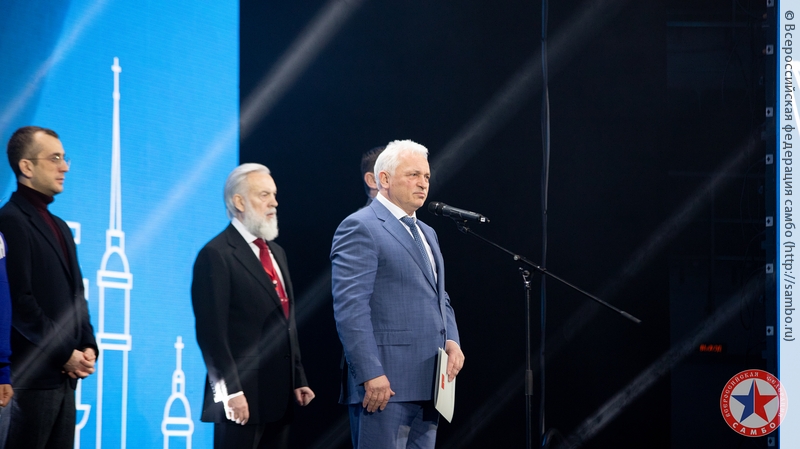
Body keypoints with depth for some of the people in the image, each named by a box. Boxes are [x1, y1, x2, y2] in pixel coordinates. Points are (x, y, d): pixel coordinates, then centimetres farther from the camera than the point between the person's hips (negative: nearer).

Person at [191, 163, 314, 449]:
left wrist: (298, 380, 16)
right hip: (244, 398, -8)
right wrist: (231, 392, -19)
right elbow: (212, 332, -14)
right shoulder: (217, 255, -8)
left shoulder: (276, 253, 19)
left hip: (280, 396, 8)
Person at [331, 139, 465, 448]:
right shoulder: (360, 228, -7)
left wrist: (451, 341, 5)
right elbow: (350, 307, -15)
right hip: (385, 383, -9)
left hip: (427, 384, 9)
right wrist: (371, 375, -22)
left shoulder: (426, 233, 23)